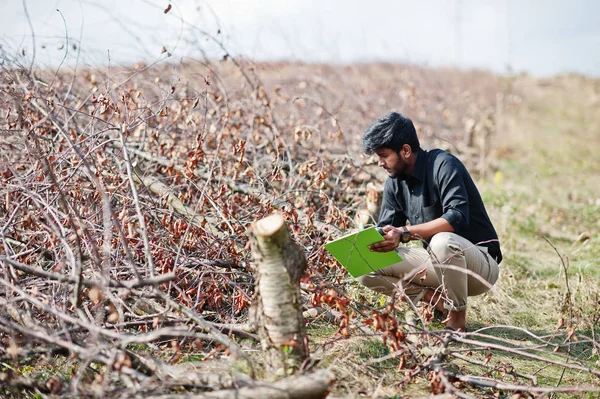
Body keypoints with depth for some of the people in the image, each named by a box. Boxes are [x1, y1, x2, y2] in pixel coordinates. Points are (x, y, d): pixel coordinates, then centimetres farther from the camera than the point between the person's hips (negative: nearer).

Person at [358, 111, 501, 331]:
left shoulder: (443, 165, -18)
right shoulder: (394, 182, 4)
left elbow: (457, 217, -32)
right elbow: (386, 231, 3)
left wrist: (405, 233, -38)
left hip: (479, 263, -7)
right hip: (438, 264, 7)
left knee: (443, 241, -41)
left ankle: (457, 318, -18)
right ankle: (443, 302, -5)